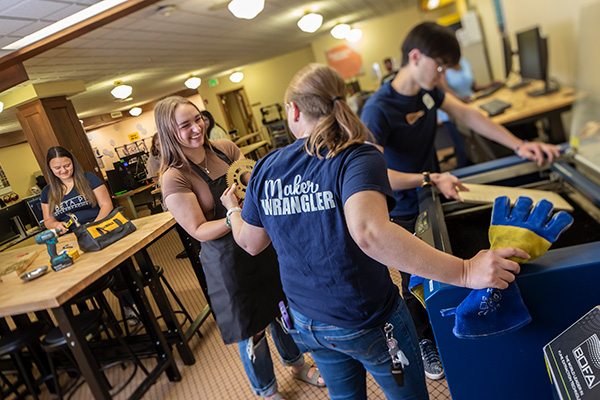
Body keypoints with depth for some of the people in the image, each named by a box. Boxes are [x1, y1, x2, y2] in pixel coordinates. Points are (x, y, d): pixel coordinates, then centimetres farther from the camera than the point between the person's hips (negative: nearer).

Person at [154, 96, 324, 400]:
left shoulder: (225, 148, -2)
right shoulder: (174, 178, -17)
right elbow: (199, 231, -18)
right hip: (227, 259, -5)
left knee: (281, 307, 23)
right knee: (251, 329, 12)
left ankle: (297, 365, 51)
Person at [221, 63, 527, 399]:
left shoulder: (266, 168, -6)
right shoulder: (356, 157, -21)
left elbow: (250, 243, 6)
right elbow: (369, 232, -40)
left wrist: (233, 209, 26)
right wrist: (464, 272, -37)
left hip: (307, 323, 5)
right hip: (369, 323, -5)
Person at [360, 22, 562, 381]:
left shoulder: (429, 89, -5)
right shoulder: (378, 110, -28)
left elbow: (466, 114, 0)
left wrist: (519, 145, -5)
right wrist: (430, 178, -38)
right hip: (404, 213, -7)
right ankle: (426, 340, 38)